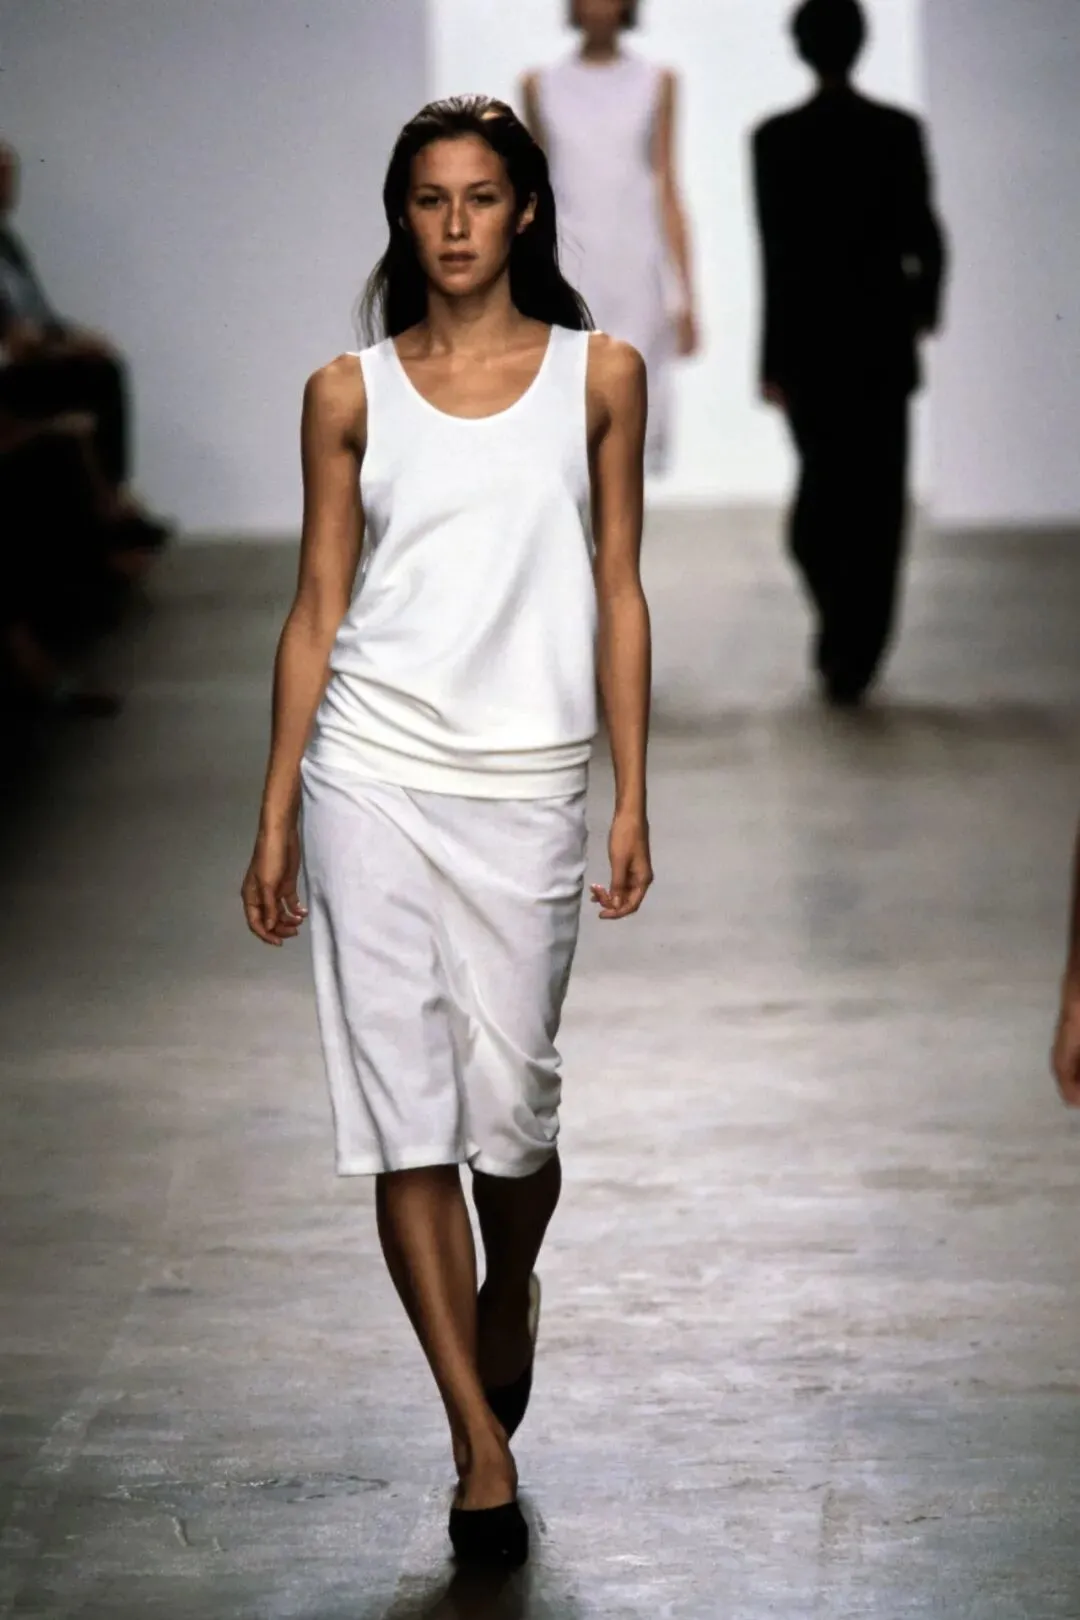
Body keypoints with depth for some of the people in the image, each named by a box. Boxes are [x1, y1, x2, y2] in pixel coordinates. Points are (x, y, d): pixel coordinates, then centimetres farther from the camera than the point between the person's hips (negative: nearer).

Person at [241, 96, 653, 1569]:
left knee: (512, 1098, 3)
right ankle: (482, 1442, 3)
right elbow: (317, 609, 8)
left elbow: (618, 595, 7)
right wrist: (275, 816, 5)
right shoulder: (352, 393, 6)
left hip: (525, 783, 0)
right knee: (405, 1107, -3)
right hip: (371, 771, 0)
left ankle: (508, 1295, 38)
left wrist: (633, 800, 2)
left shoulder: (600, 375, 6)